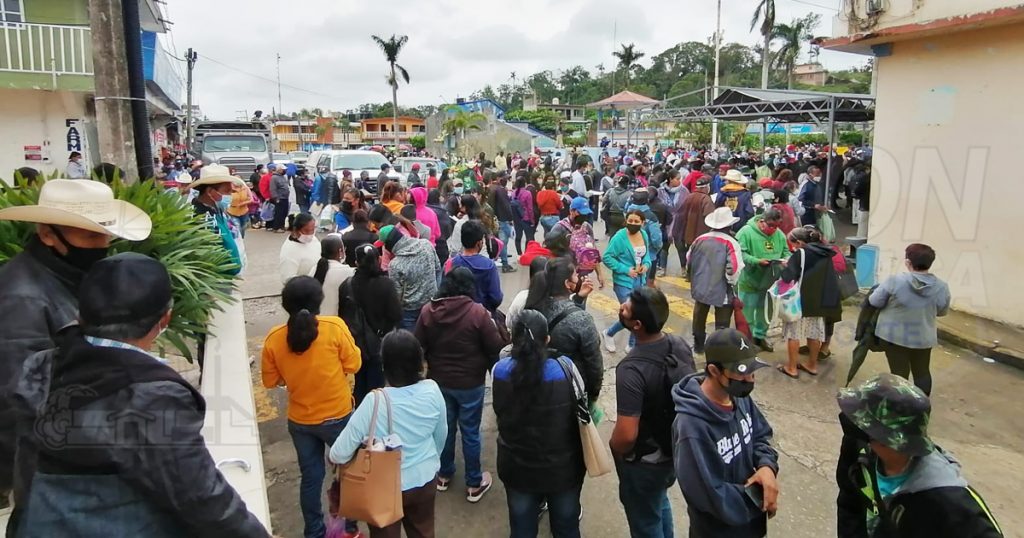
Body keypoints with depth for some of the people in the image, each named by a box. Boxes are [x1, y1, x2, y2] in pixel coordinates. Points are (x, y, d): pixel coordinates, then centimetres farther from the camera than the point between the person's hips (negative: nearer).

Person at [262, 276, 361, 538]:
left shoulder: (273, 338, -11)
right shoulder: (335, 327, -20)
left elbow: (271, 381, 1)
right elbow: (353, 364, -10)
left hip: (300, 421, 3)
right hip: (337, 417, -2)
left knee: (311, 477, 17)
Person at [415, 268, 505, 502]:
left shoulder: (428, 311, -8)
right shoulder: (478, 312, -19)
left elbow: (419, 347, 0)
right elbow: (496, 348, -14)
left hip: (439, 381, 4)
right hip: (470, 383, -3)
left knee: (445, 428, 21)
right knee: (470, 432, 9)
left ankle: (444, 475, 37)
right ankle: (474, 485, 23)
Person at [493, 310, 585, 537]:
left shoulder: (501, 371, -18)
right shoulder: (565, 368, -22)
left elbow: (499, 413, -2)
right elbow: (580, 413, -9)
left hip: (517, 467, 1)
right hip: (563, 467, -1)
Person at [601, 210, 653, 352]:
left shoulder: (644, 235, 1)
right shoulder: (619, 237, -18)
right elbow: (607, 258, -16)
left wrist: (647, 264, -4)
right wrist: (625, 269, -20)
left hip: (640, 281, 7)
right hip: (624, 282, -6)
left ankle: (633, 345, 30)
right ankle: (608, 334, 20)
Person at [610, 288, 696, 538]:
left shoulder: (632, 369, -35)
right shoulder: (680, 345, -12)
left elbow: (626, 434, -32)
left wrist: (614, 453, -10)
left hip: (645, 461, -7)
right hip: (676, 449, 7)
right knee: (660, 504, 33)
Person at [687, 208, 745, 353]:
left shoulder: (699, 240, -1)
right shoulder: (730, 243, -15)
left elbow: (688, 262, 7)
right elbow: (734, 269, -21)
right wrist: (732, 283, -2)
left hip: (700, 287, 5)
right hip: (722, 290, -5)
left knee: (699, 318, 23)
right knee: (722, 324, 6)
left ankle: (698, 345, 39)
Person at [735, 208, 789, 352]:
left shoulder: (779, 235, 0)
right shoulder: (746, 232, -17)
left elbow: (786, 252, 9)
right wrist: (757, 261, -31)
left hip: (769, 281, 5)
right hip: (749, 280, -5)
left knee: (765, 310, 20)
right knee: (747, 311, 5)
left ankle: (760, 335, 39)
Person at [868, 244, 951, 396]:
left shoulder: (894, 281, -21)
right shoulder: (942, 287, -10)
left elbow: (874, 302, -10)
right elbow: (942, 312, 5)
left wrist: (891, 301, 10)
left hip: (894, 335, -3)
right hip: (923, 338, 3)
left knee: (899, 373, 7)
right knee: (922, 373, 20)